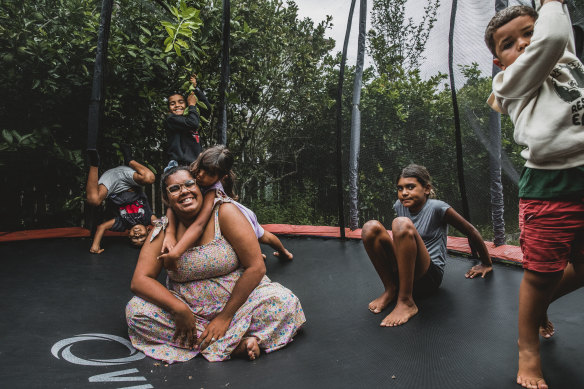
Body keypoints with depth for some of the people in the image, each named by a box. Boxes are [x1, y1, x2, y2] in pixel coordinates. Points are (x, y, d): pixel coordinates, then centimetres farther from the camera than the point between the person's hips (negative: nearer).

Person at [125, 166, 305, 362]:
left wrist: (226, 316, -17)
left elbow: (256, 267, -17)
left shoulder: (224, 212, -14)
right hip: (187, 308, 4)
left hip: (236, 299, -3)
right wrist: (179, 309, -24)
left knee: (285, 302, -25)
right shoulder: (163, 231, -4)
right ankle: (236, 341, -21)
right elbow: (139, 280, -8)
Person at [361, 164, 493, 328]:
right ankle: (391, 289, -7)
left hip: (429, 276, -5)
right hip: (400, 273, 5)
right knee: (371, 227, -18)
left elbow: (471, 232, 3)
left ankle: (406, 302, -27)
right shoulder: (399, 206, 9)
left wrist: (487, 264, 12)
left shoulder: (437, 208, -6)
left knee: (402, 224, -30)